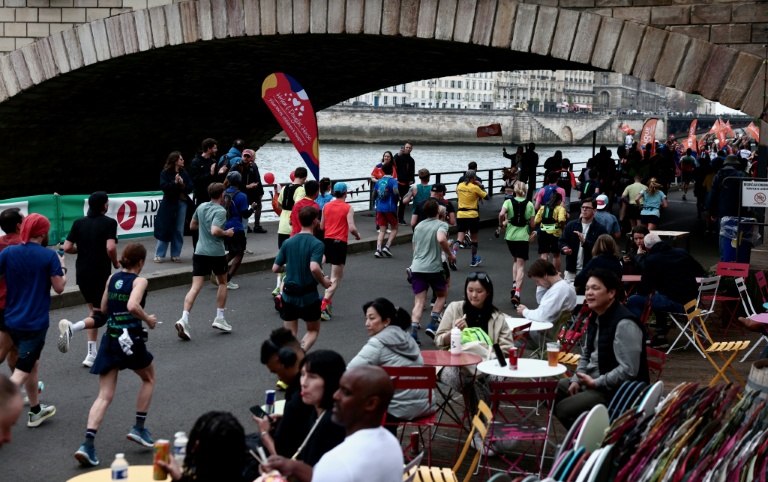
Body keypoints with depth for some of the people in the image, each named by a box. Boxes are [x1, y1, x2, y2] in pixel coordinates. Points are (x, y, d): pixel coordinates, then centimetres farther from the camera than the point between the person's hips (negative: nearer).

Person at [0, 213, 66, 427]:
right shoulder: (49, 255, -12)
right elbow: (59, 287, -8)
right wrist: (62, 268, 8)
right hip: (35, 322, -6)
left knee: (32, 364, 23)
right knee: (21, 373, -3)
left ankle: (36, 411, 35)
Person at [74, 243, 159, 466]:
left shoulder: (112, 278, 10)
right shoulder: (140, 281, -8)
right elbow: (132, 306, -25)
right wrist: (148, 319, -11)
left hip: (110, 339, 5)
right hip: (131, 339, -5)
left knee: (105, 396, 3)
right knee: (149, 378, 25)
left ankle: (88, 444, -12)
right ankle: (139, 428, 22)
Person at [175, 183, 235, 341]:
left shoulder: (201, 207, 9)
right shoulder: (220, 211, -12)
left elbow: (192, 225, 21)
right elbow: (215, 231, -25)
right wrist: (227, 233, -8)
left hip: (200, 251, 5)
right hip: (216, 253, -4)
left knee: (195, 287, -3)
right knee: (222, 282, 19)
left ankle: (184, 319, -21)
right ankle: (219, 318, 20)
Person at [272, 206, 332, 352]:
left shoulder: (287, 243, 1)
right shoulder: (317, 244, -13)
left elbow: (275, 268, 4)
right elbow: (314, 268, -29)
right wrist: (324, 282, -11)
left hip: (288, 295, 3)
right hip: (308, 295, -3)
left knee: (290, 334, 11)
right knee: (313, 331, 16)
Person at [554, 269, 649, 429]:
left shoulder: (624, 324, -23)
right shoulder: (597, 318, 8)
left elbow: (628, 371, -28)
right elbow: (587, 355, 19)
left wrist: (595, 383, -22)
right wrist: (577, 380, 2)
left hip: (620, 391, -10)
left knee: (564, 409, -23)